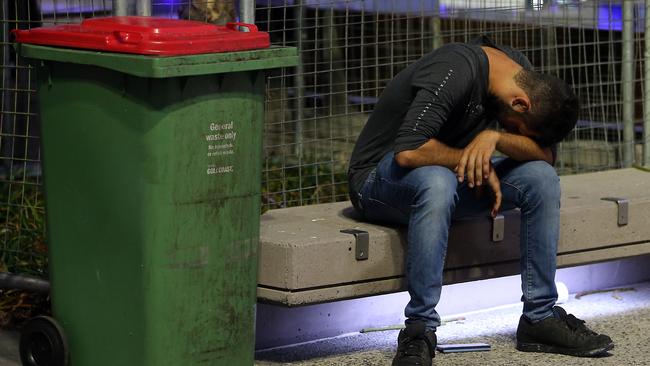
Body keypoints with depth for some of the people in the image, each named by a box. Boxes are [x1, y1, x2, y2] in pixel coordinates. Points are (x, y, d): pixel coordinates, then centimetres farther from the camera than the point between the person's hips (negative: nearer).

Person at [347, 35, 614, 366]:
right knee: (438, 182, -41)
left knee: (541, 177, -12)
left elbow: (546, 154, -7)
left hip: (451, 173, 8)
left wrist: (495, 137, -25)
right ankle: (418, 332, -33)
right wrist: (469, 158, -21)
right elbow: (408, 152, -36)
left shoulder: (521, 73, -3)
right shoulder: (454, 72, -28)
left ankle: (540, 318, -5)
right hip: (380, 175, -8)